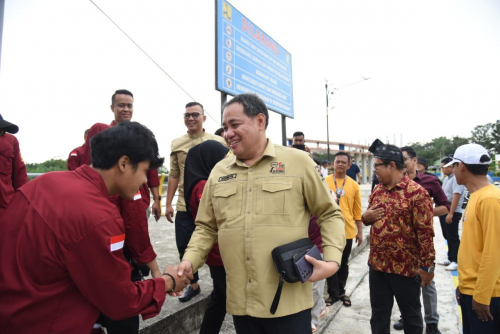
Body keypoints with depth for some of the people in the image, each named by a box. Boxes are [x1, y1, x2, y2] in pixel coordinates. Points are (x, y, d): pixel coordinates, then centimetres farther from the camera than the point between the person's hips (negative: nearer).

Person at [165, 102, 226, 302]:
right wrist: (168, 203, 7)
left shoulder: (218, 142, -2)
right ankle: (193, 284, 34)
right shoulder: (176, 144, 7)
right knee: (184, 248, 11)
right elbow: (174, 175, 9)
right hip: (184, 206, 3)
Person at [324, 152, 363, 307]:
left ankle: (341, 291, 33)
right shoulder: (324, 182, -3)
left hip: (347, 230, 2)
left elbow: (357, 210, 7)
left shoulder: (353, 185, 2)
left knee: (343, 264, 15)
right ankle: (333, 293, 23)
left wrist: (360, 231, 8)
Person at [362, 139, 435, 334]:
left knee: (411, 316, 16)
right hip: (377, 265, 6)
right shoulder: (377, 190, 6)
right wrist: (365, 217, -6)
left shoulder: (416, 192, -15)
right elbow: (368, 217, 17)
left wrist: (427, 266, -14)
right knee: (379, 313, 18)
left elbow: (425, 232, -15)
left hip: (406, 267, -6)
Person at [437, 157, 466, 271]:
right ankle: (450, 258, 27)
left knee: (453, 238, -1)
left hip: (452, 213, -9)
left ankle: (456, 261, 9)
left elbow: (456, 196, -22)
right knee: (447, 237, 16)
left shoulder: (456, 178, -17)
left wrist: (451, 213, -24)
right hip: (444, 211, 9)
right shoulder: (446, 178, 13)